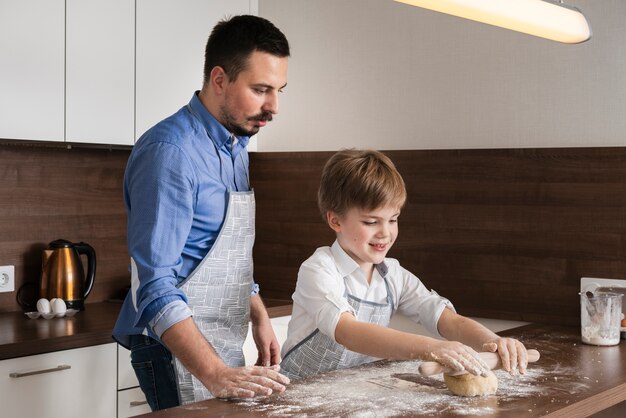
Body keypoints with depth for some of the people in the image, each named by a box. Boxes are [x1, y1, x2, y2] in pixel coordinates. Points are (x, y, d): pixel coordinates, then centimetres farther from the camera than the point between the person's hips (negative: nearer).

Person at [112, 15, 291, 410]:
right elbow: (156, 285, -26)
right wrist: (214, 374, -33)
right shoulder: (170, 151, -21)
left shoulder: (236, 147, 8)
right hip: (178, 349, -8)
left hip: (226, 348, 9)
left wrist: (260, 318, 11)